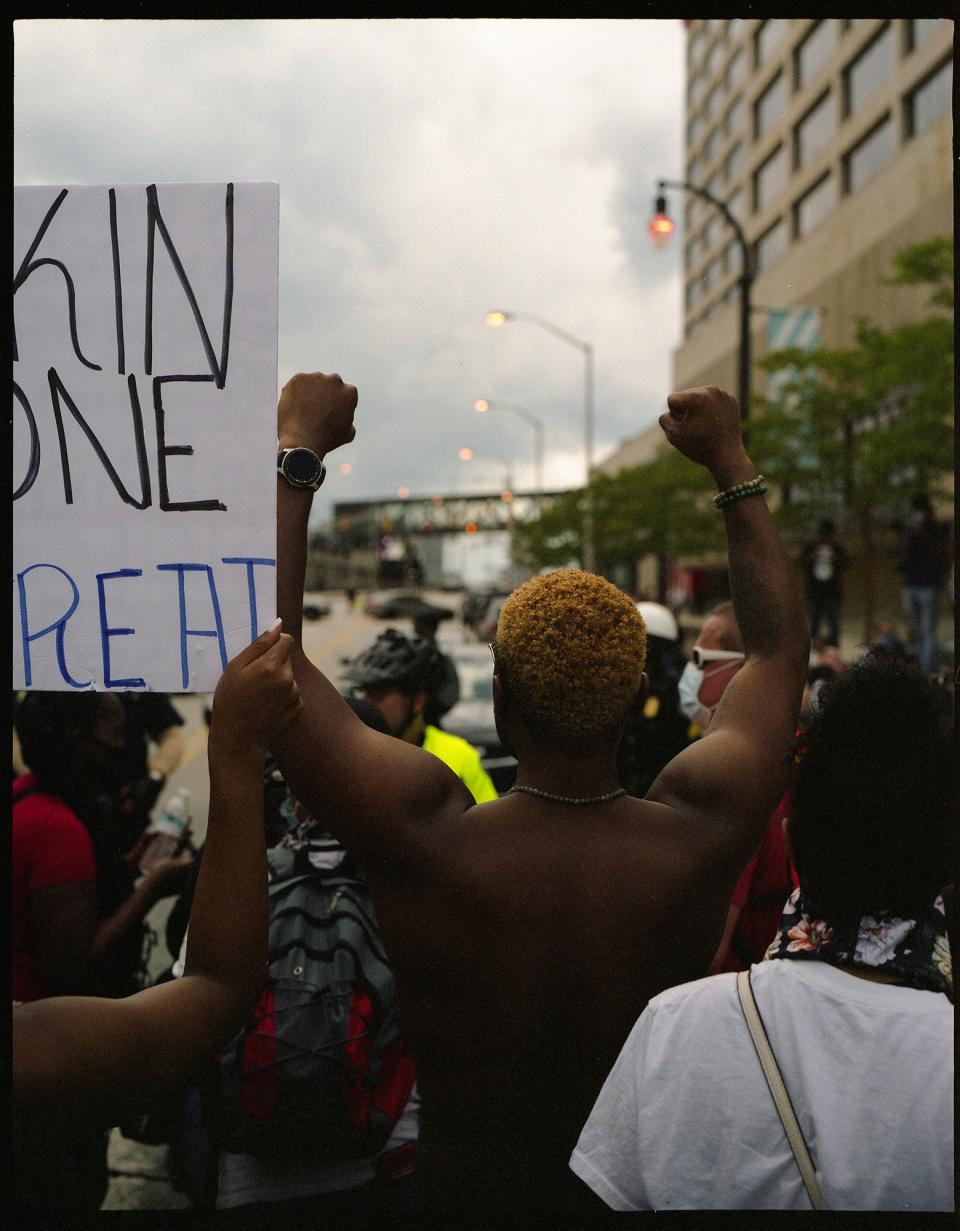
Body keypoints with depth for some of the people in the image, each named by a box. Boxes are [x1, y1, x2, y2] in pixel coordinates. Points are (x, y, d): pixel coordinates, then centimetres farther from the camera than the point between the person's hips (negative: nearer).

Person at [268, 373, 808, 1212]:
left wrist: (298, 446, -13)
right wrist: (731, 461, 4)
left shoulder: (426, 836, -29)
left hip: (462, 1188, -2)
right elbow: (779, 648, -3)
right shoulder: (697, 833, -20)